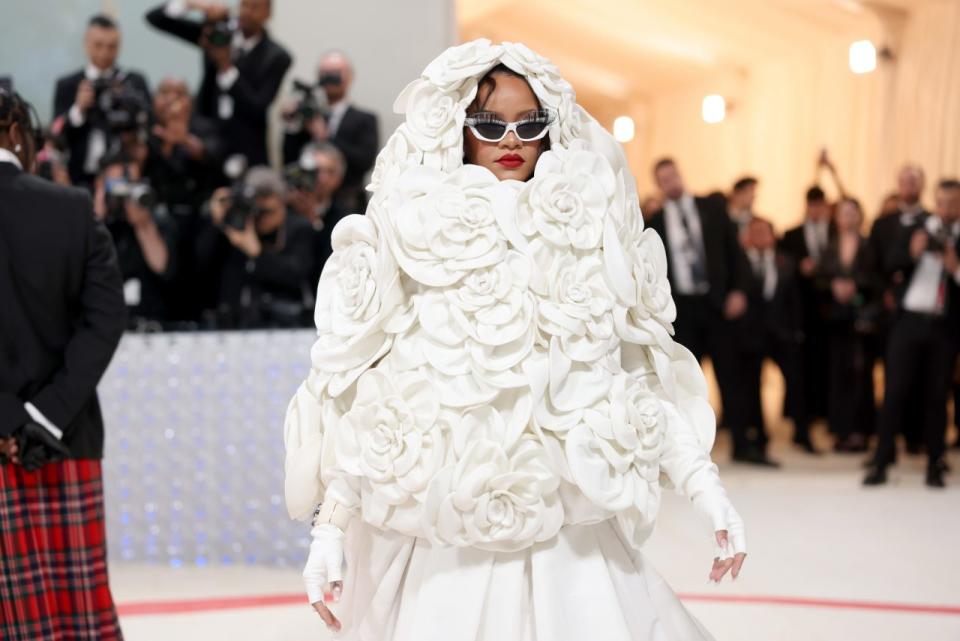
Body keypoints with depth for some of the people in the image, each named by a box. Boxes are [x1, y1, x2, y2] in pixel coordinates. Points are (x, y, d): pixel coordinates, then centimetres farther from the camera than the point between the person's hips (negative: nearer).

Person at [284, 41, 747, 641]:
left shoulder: (590, 229, 5)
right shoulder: (410, 234, -1)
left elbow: (644, 370, 7)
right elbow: (356, 392, 0)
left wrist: (706, 486, -1)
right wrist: (329, 528, -4)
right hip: (443, 541, -2)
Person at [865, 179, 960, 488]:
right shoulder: (919, 227, 5)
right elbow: (892, 262, -6)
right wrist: (913, 251, -24)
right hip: (909, 320, 0)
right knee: (895, 391, -1)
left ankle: (934, 466, 14)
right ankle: (880, 463, 4)